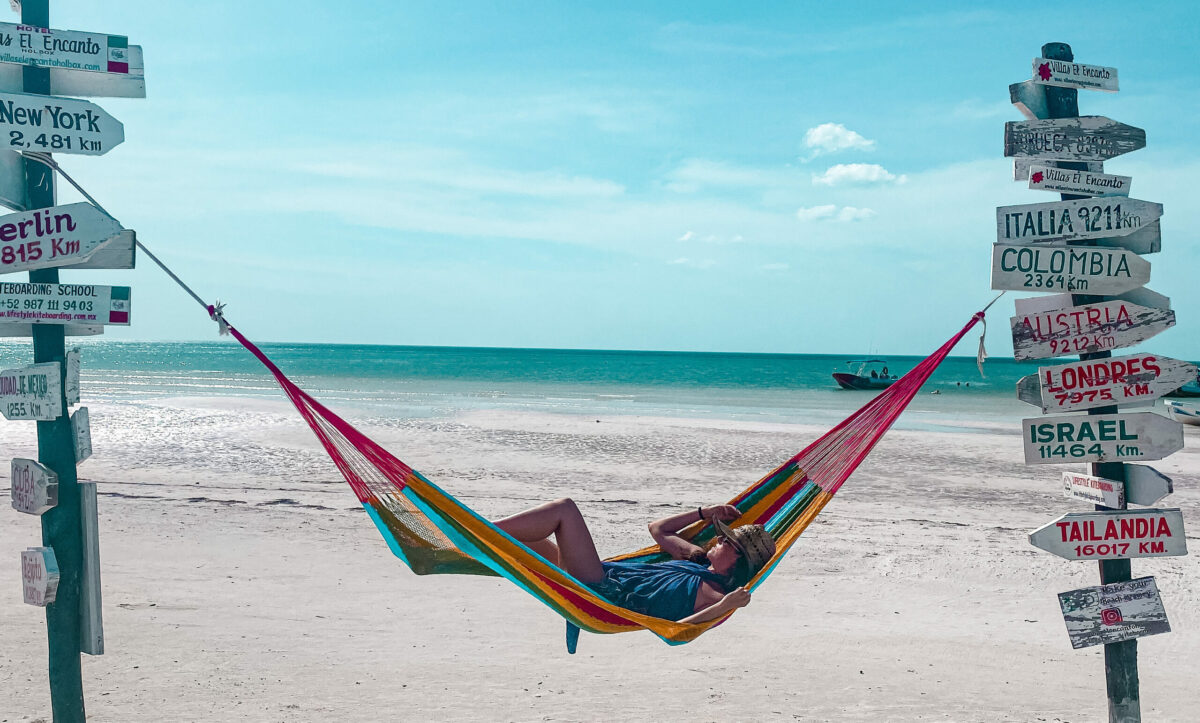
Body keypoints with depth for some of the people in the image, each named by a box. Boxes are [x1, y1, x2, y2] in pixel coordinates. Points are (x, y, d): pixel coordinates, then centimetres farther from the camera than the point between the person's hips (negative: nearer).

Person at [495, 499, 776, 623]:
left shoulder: (718, 597, -10)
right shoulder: (698, 559, 15)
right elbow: (657, 528, 28)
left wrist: (724, 607, -38)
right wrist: (706, 513, 28)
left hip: (603, 592, -9)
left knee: (564, 509, -14)